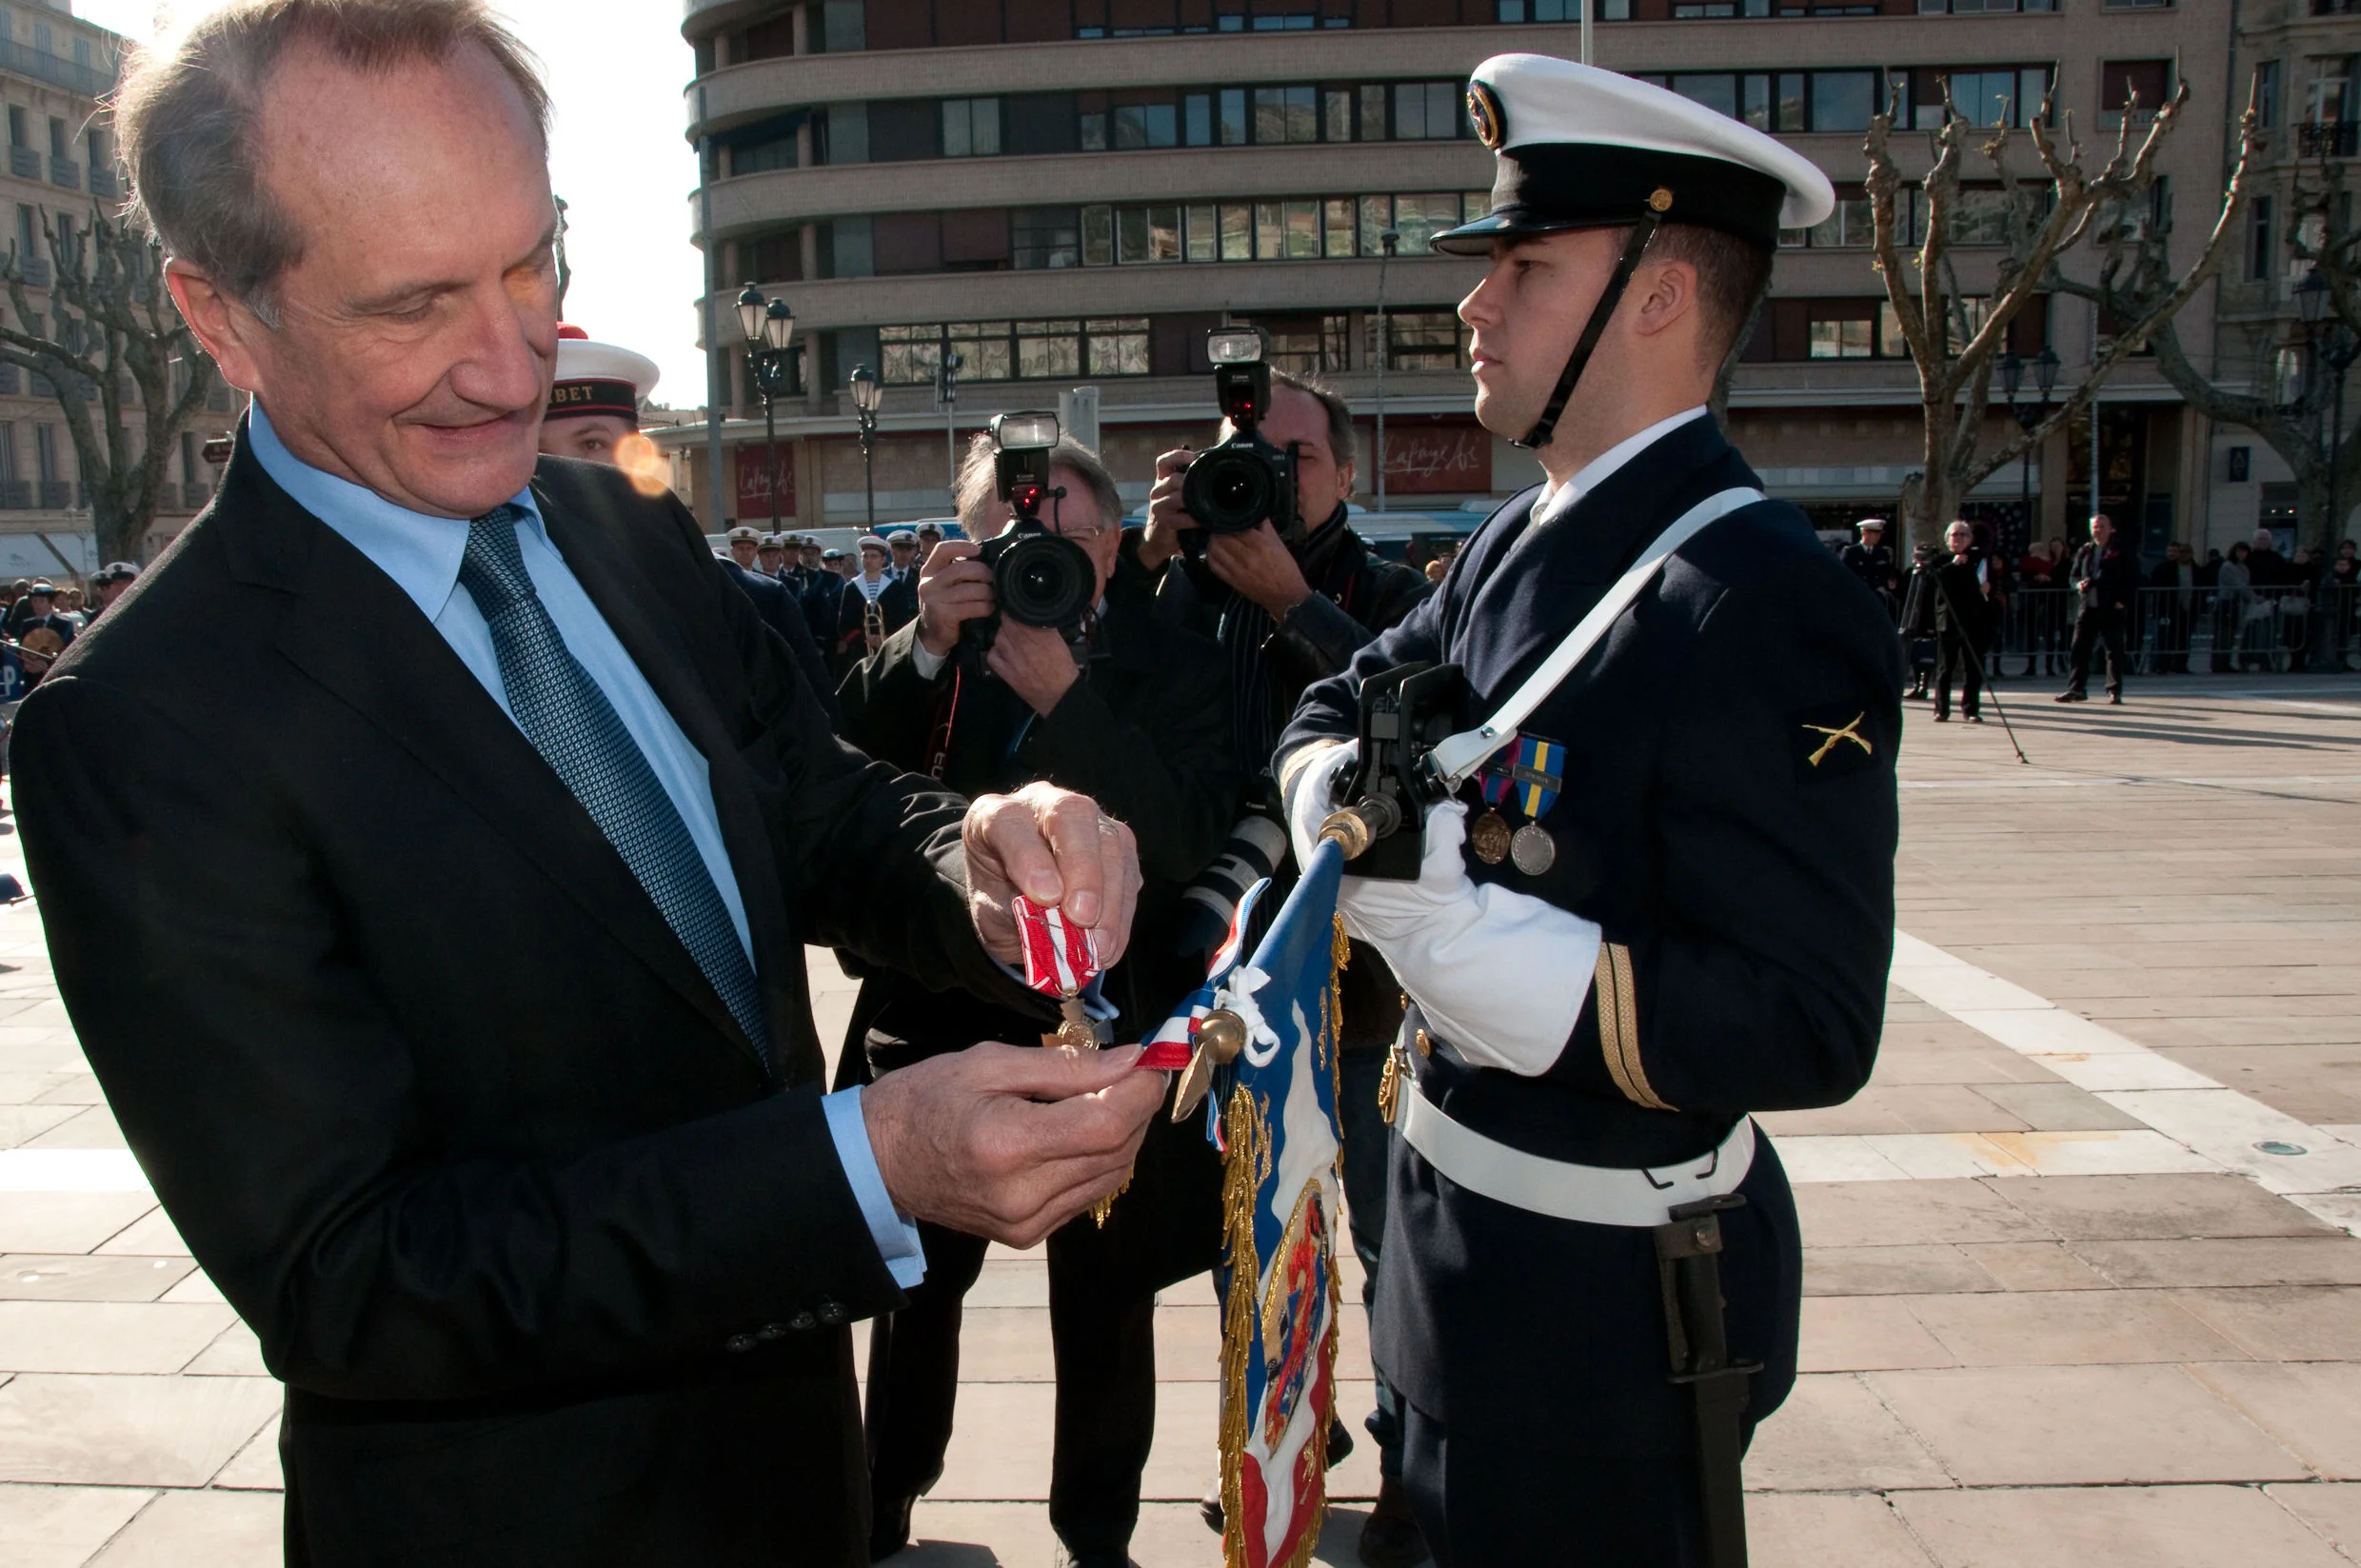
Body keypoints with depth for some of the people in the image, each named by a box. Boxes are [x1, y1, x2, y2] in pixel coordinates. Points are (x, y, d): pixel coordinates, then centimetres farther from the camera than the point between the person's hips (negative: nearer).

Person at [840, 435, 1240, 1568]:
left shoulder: (1174, 670, -5)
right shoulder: (932, 651, 1)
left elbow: (1186, 840, -20)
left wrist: (1066, 697, -27)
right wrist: (925, 645, -22)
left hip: (1105, 1036, -2)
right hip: (940, 1019, 2)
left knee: (1107, 1305, 12)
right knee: (918, 1279, 17)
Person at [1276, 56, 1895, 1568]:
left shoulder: (1768, 604, -24)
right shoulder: (1516, 546, 3)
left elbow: (1809, 1029, -26)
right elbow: (1338, 705, 14)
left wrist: (1467, 935, -34)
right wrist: (1341, 791, -10)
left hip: (1607, 1289, -8)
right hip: (1457, 1216, 8)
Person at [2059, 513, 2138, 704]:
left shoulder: (2122, 552, -1)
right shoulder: (2084, 552, 12)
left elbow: (2132, 580, -2)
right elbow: (2074, 575, 20)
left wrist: (2123, 601, -12)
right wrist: (2078, 584, -2)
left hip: (2112, 610, -4)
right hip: (2087, 609, 4)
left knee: (2115, 651, 1)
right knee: (2079, 649, 1)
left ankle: (2114, 691, 7)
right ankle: (2076, 688, 7)